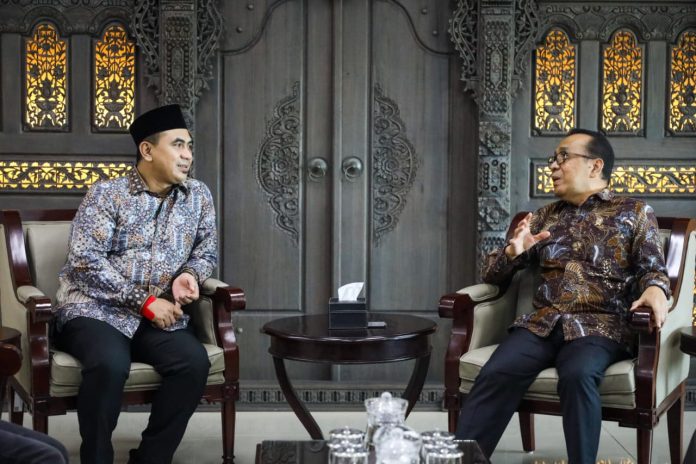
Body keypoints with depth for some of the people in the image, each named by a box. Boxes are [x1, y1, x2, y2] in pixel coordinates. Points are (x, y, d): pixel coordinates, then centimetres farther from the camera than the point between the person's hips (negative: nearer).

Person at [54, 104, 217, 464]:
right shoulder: (106, 194, -6)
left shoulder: (198, 196, 8)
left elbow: (206, 251, 14)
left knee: (194, 362, -25)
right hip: (96, 310, -4)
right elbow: (85, 261, -14)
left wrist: (189, 275, -11)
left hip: (159, 315, 4)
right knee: (110, 364, -35)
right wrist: (144, 301, -19)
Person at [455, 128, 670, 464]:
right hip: (542, 322, 3)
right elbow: (491, 272, 22)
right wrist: (513, 251, -1)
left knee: (577, 375, -36)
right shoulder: (546, 217, 23)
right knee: (495, 374, -27)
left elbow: (652, 267, 3)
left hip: (600, 325, -2)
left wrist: (655, 288, -22)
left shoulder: (634, 213, 14)